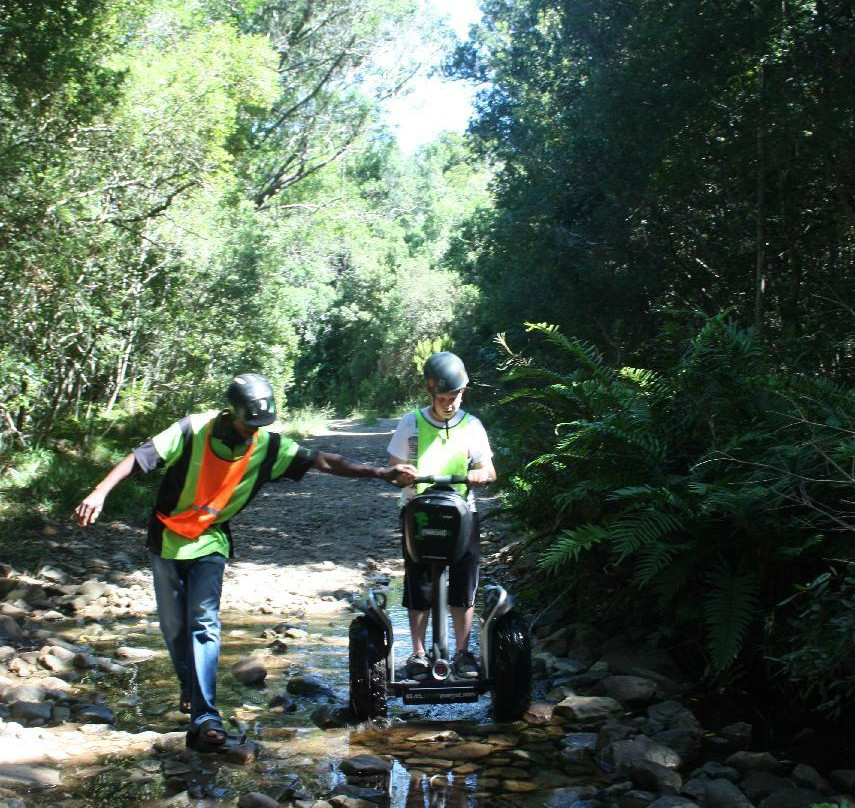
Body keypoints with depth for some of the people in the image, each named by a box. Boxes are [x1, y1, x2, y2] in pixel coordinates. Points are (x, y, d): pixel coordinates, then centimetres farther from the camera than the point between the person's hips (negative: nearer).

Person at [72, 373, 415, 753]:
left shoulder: (269, 447, -12)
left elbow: (322, 461, -14)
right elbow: (138, 458, -21)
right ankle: (190, 688, 35)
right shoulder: (193, 430, -20)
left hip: (210, 543, 0)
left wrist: (381, 472, -20)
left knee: (204, 623, -14)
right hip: (168, 539, 0)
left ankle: (204, 718, -16)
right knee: (174, 627, 8)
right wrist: (100, 492, -32)